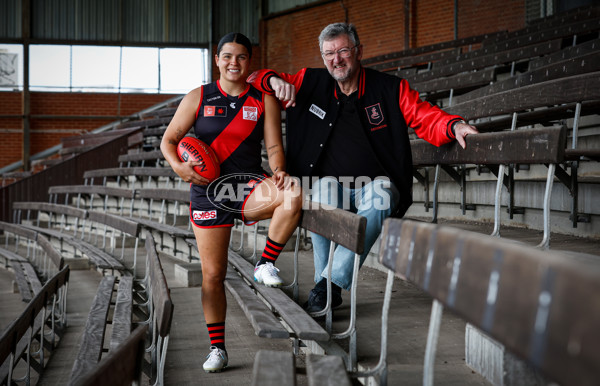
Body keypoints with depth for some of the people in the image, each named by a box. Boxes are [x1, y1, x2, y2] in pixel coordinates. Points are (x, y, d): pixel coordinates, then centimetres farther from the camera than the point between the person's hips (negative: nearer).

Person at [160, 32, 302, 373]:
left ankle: (266, 265, -13)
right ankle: (217, 348, 17)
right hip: (208, 192, 0)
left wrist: (279, 172, -22)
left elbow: (274, 146, 0)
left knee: (293, 195, -34)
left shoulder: (264, 100, 4)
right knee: (213, 274, 1)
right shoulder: (198, 98, 4)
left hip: (250, 187, 0)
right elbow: (169, 140, 4)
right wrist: (178, 166, -17)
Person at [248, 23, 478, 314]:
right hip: (332, 182, 1)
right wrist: (274, 81, -13)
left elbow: (425, 117, -3)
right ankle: (328, 290, -25)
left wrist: (454, 126, -26)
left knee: (377, 202, -35)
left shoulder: (390, 88, 1)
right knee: (323, 193, -33)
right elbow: (255, 79, 12)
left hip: (377, 183, -1)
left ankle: (331, 280, -34)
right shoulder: (311, 83, 6)